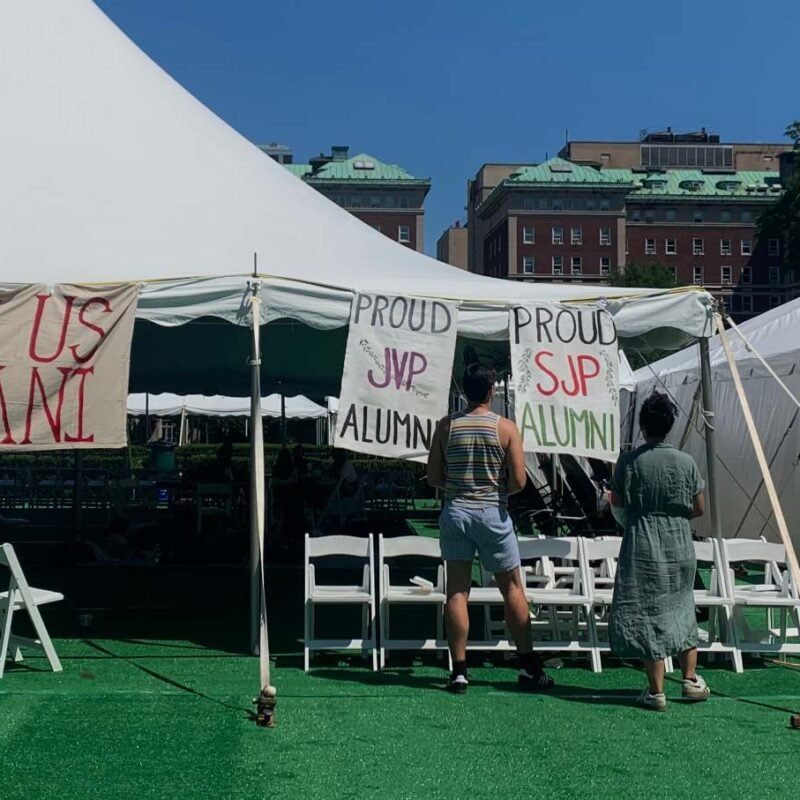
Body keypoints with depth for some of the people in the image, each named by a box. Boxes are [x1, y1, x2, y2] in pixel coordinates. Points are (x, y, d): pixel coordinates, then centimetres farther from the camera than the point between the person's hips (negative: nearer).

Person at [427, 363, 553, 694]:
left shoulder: (446, 426, 0)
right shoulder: (505, 427, -6)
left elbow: (433, 477, 2)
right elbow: (519, 481, -8)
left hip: (455, 511, 2)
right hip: (492, 513, -1)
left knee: (457, 590, 3)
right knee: (512, 588, 10)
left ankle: (459, 671, 2)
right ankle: (528, 667, 14)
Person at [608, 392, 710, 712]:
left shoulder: (630, 461, -10)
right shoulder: (686, 462, -2)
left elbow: (617, 504, -6)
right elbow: (699, 508, 4)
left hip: (643, 547, -3)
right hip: (680, 547, 3)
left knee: (648, 615, 2)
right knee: (681, 608, 20)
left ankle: (656, 691, 3)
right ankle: (691, 678, 24)